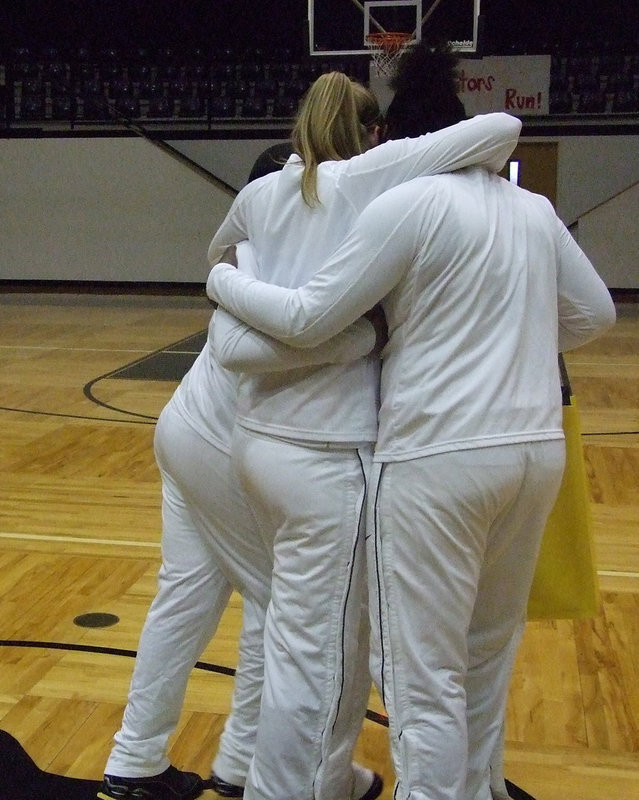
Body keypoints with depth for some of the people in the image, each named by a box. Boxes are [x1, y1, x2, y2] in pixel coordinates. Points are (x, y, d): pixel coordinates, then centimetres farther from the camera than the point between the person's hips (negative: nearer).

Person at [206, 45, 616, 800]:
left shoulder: (409, 202, -9)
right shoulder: (533, 208, 12)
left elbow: (306, 319, -10)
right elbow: (595, 314, 20)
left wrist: (223, 278, 6)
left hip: (439, 459, -7)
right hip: (536, 451, 8)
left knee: (422, 672, 3)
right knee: (487, 651, 22)